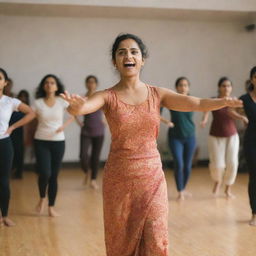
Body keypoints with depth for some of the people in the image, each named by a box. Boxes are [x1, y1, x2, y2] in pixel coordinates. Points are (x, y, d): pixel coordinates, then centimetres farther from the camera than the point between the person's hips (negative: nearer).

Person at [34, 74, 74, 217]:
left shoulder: (62, 102, -2)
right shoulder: (38, 103, -3)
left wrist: (65, 125, -6)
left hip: (58, 142, 1)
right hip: (41, 142, -1)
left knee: (54, 176, 5)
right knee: (44, 173, -14)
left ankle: (51, 206, 19)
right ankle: (42, 198, 15)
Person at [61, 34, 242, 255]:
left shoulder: (158, 94, 1)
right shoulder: (107, 96, -4)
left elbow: (196, 104, -12)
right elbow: (83, 107, -25)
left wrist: (225, 102, -32)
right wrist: (76, 106, -50)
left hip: (152, 177, 1)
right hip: (119, 179, -1)